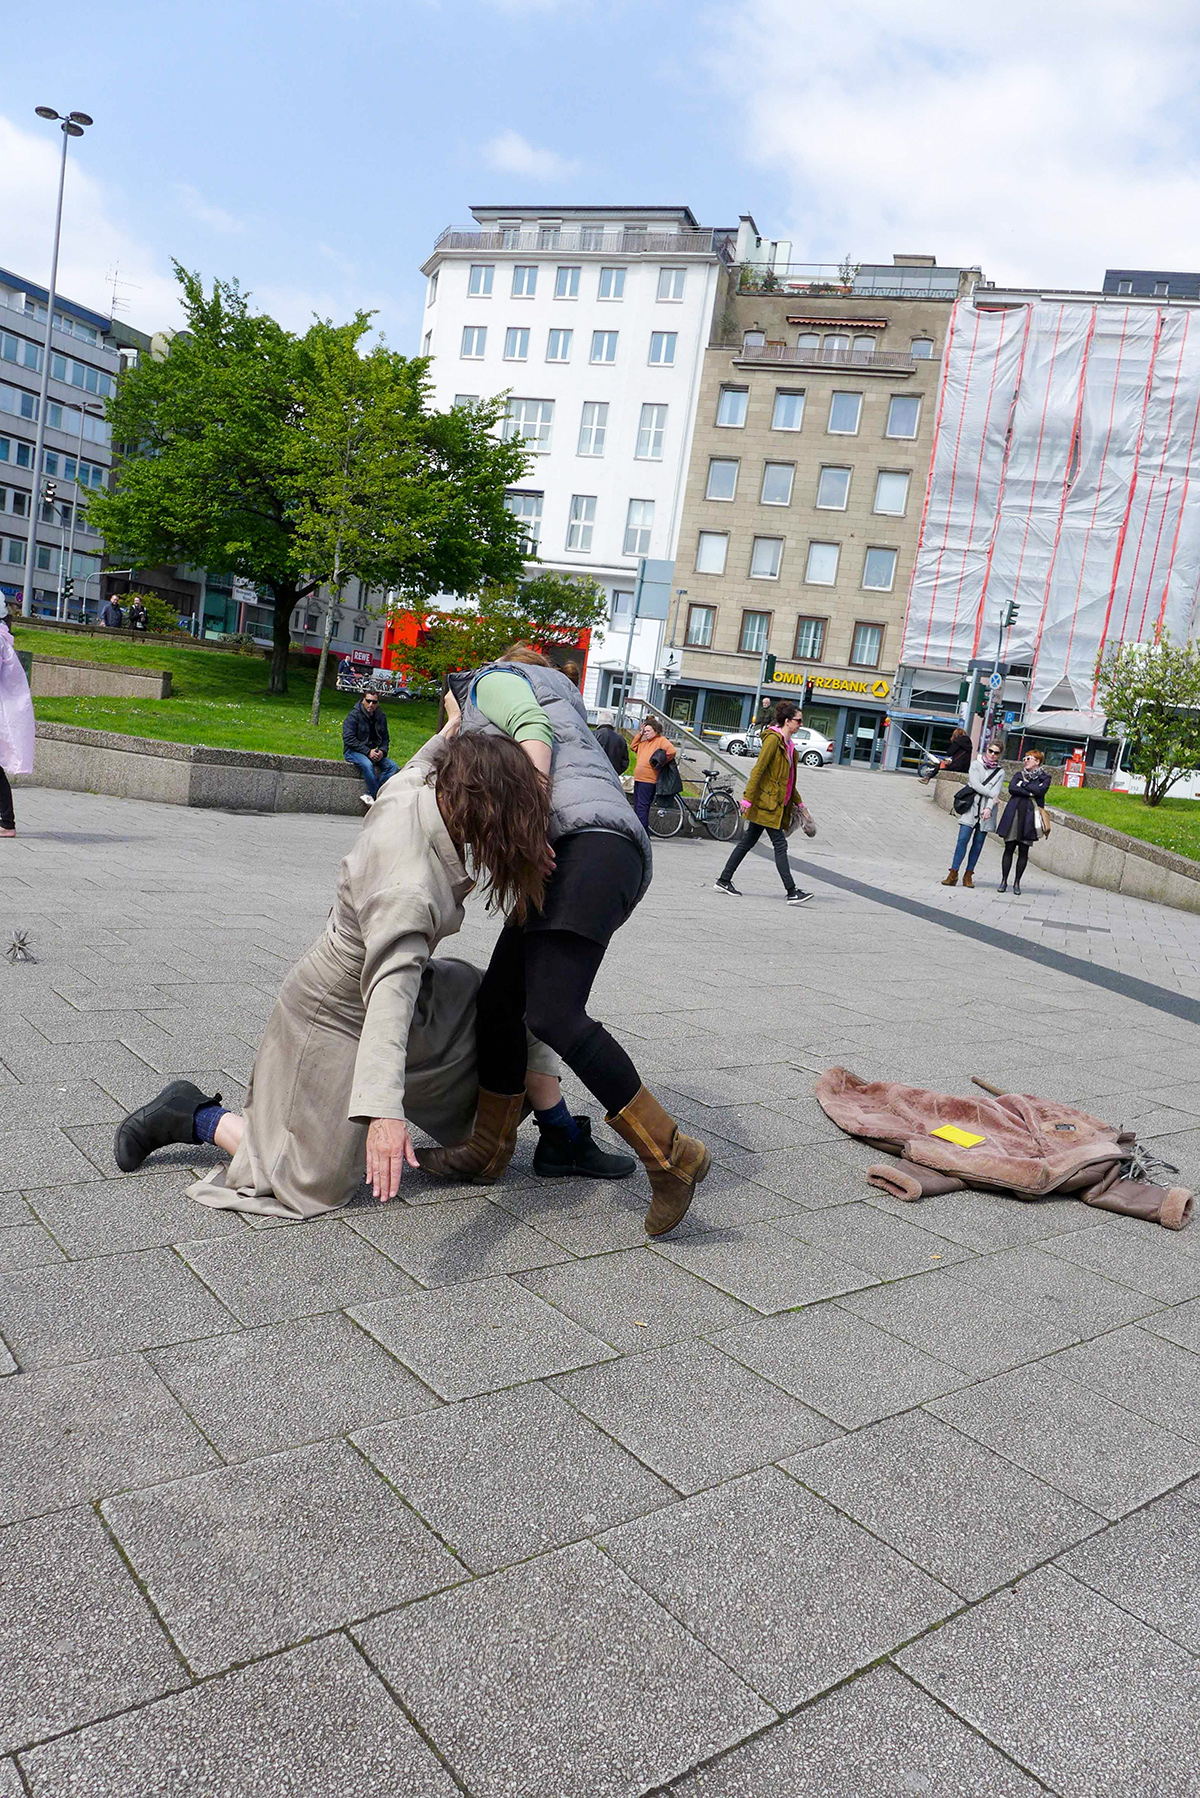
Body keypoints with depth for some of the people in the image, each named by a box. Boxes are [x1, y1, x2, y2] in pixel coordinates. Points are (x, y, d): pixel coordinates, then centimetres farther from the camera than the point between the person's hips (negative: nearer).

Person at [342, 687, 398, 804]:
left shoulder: (381, 717, 8)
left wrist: (382, 751, -7)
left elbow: (385, 738, 16)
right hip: (353, 751, -6)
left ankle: (370, 794, -21)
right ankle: (379, 798, -28)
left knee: (393, 766, -17)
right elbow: (349, 738, -16)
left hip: (375, 752, 6)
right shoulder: (353, 716, -9)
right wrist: (368, 752, -21)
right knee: (367, 764, -36)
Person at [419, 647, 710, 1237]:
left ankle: (670, 1156, -17)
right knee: (499, 1000, 10)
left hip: (589, 843, -10)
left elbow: (532, 728, -7)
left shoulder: (490, 680, 15)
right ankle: (489, 1148, 23)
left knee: (552, 1014, -20)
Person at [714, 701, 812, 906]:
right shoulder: (773, 739, -12)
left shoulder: (787, 743, 17)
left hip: (776, 803, 10)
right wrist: (748, 797, -21)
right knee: (780, 845, -9)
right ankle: (791, 892, -8)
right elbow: (758, 769, -17)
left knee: (748, 842, 11)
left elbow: (788, 779, 24)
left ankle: (724, 881, 17)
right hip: (766, 801, -10)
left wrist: (797, 802, 24)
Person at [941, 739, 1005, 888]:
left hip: (986, 811, 2)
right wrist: (992, 795, -7)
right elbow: (975, 784, -6)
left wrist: (989, 808, -16)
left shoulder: (1000, 772, 11)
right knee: (963, 839, -11)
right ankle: (953, 874, -12)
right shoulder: (976, 764, 8)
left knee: (978, 842, 1)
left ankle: (969, 875, 7)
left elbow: (996, 791, -1)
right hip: (971, 807, -2)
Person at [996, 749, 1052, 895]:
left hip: (1030, 816, -2)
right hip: (1014, 813, 2)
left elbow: (1040, 790, -12)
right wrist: (1030, 792, -10)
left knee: (1024, 851, 1)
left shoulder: (1045, 777, 7)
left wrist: (1023, 784, -3)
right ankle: (1004, 880, 5)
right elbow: (1011, 788, -3)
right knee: (1009, 848, -1)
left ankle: (1017, 882, 9)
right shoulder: (1019, 774, 15)